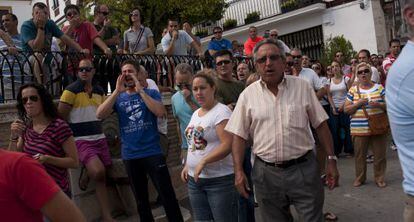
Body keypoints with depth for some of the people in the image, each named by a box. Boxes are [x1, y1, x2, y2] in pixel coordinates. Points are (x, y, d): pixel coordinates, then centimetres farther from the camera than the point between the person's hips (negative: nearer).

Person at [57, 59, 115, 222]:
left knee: (101, 177, 6)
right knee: (98, 172, -24)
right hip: (81, 141, -6)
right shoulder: (71, 90, -8)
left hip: (100, 139, 6)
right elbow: (60, 117, -8)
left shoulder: (99, 91, 11)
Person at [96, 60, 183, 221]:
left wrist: (140, 91, -15)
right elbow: (100, 115, -9)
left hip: (153, 153, -2)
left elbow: (161, 112, -17)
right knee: (140, 199, 16)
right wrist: (117, 91, -14)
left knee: (167, 195, -1)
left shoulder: (151, 93, 2)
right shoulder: (118, 98, 7)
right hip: (130, 156, 3)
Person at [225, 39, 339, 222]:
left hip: (303, 167, 0)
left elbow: (321, 125, 4)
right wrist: (239, 171, -6)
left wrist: (331, 160, 0)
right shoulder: (247, 95, -1)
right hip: (266, 172, 1)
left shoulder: (302, 87, 0)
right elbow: (239, 136, 0)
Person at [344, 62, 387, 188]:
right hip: (359, 129, 0)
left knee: (380, 155, 6)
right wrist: (358, 104, -13)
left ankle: (380, 178, 23)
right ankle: (359, 178, 23)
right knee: (360, 155, 7)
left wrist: (379, 104, -14)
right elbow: (346, 109, 3)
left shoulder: (379, 88, 6)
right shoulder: (353, 90, 4)